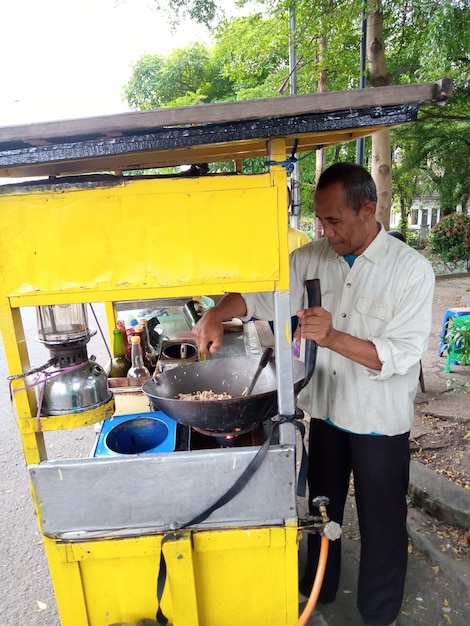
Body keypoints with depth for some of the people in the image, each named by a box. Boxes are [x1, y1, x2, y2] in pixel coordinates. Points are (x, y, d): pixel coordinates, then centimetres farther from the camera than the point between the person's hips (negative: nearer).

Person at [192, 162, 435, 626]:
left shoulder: (411, 269, -16)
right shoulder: (311, 258, -5)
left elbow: (401, 356, -21)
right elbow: (260, 293, -2)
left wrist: (333, 338, -35)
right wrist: (218, 314, -21)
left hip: (379, 422, -3)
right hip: (324, 410, 4)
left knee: (381, 519, 17)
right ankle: (317, 586, 52)